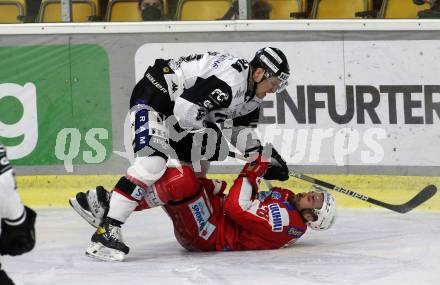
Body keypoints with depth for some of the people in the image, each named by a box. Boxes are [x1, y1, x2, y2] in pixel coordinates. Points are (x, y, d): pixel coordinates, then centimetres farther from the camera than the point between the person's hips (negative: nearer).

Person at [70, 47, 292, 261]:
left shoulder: (251, 94, 5)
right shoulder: (230, 80, -29)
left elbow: (243, 132, 15)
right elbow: (186, 107, -33)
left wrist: (266, 157, 3)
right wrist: (207, 135, -19)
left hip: (178, 107, 11)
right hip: (153, 96, -11)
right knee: (153, 161, -28)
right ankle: (109, 228, -31)